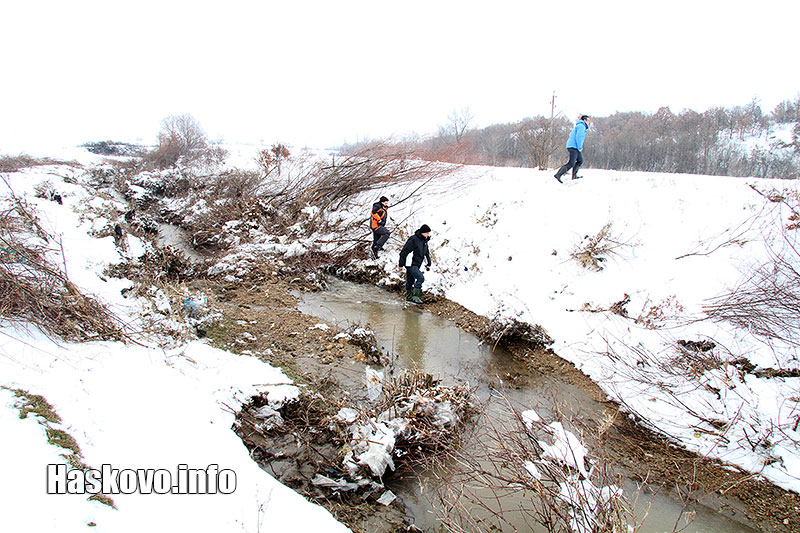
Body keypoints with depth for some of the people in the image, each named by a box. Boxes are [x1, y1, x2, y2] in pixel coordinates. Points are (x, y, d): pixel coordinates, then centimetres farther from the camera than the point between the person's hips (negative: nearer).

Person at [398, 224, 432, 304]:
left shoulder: (424, 240, 9)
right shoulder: (413, 239, -19)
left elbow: (427, 253, 23)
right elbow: (404, 252, -18)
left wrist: (428, 263, 16)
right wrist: (401, 264, -15)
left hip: (416, 265, 8)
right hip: (411, 264, -8)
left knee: (410, 281, 17)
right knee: (420, 278, -17)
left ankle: (409, 296, 27)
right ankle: (415, 296, -12)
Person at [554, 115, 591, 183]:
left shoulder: (578, 126, 23)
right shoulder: (582, 126, -8)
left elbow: (571, 134, 29)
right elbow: (578, 136, -20)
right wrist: (580, 147, -16)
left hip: (571, 146, 11)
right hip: (573, 147, -11)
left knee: (580, 160, 15)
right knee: (571, 163, -15)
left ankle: (574, 175, 11)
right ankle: (558, 175, -22)